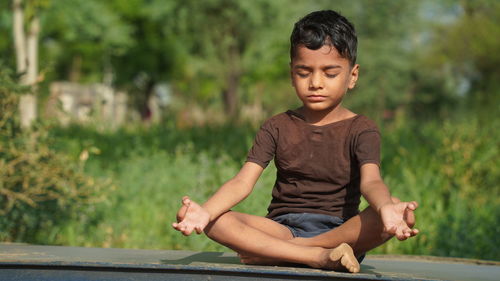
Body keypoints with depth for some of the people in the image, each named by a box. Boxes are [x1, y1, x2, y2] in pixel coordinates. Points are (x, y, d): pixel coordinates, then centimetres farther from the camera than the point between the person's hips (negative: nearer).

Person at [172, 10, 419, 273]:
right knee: (216, 222, -25)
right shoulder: (277, 127, 9)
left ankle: (269, 253, -30)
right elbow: (242, 181, -5)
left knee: (395, 209, -33)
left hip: (339, 231, -1)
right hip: (283, 228, 1)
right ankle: (319, 256, -35)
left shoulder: (361, 130, 3)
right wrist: (205, 211, -28)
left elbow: (370, 180, -17)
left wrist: (386, 208, -44)